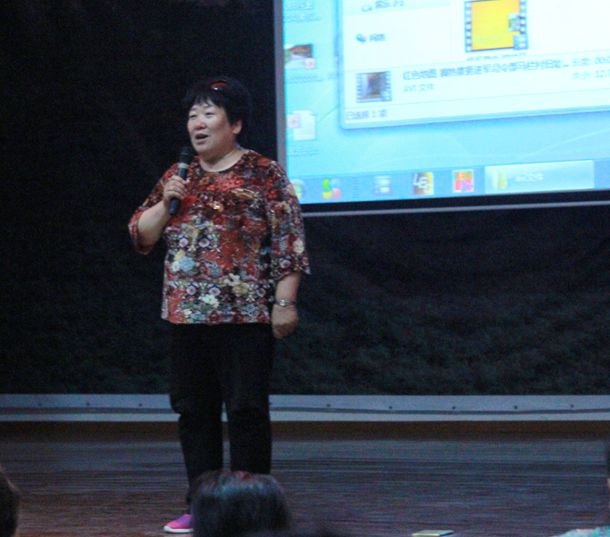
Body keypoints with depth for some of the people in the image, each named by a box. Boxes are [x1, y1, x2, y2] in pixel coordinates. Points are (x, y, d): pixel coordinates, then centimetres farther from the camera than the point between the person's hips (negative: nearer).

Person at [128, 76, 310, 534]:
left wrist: (284, 302, -13)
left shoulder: (264, 174, -3)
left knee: (246, 410, -4)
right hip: (188, 315, 6)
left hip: (245, 314, -6)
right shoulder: (178, 177, 14)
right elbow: (141, 236, 15)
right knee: (194, 410, 8)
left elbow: (288, 242, -7)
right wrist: (165, 203, -3)